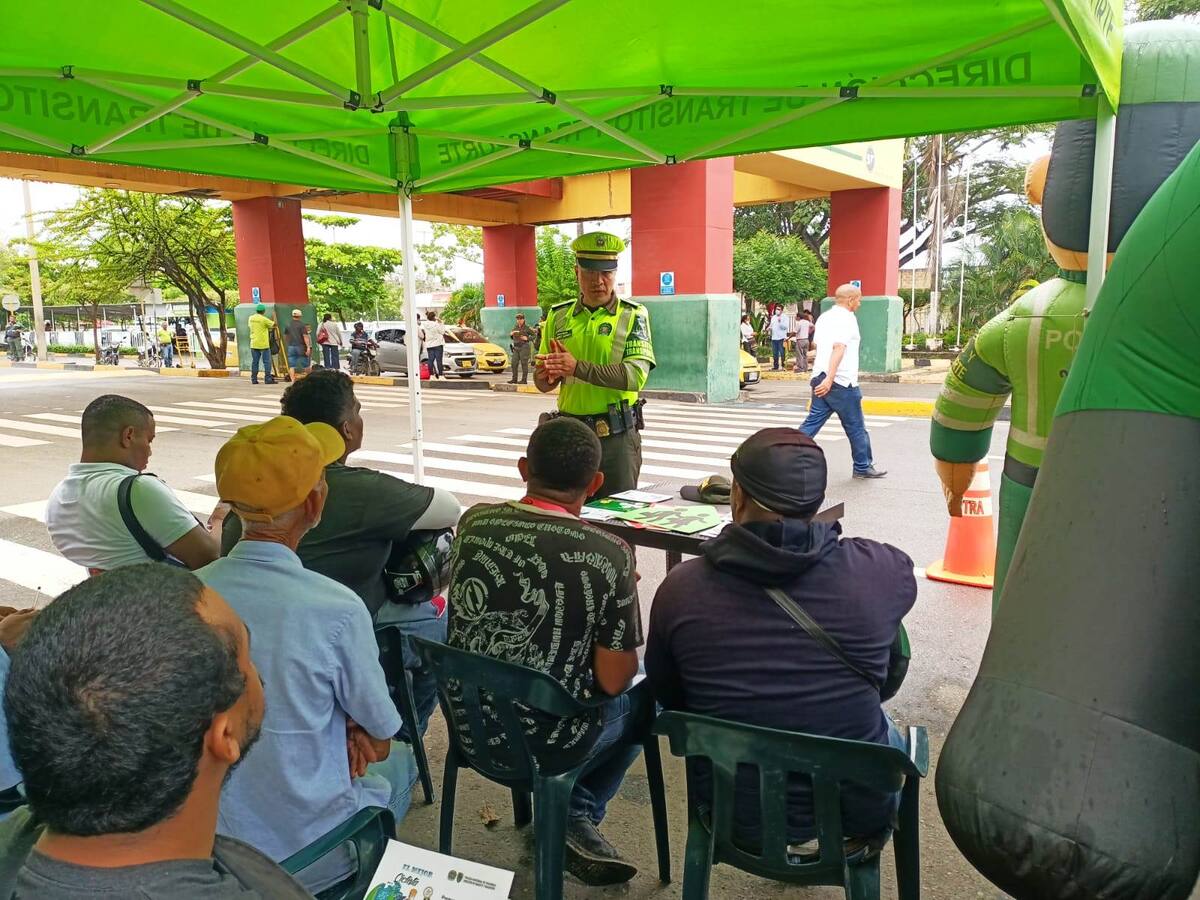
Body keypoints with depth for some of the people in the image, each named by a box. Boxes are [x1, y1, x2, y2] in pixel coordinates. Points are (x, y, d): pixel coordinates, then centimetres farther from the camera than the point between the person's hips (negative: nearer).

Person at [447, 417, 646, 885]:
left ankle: (569, 815, 29)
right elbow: (613, 681, -16)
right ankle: (576, 817, 23)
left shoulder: (474, 523, -8)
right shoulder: (609, 555, -21)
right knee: (645, 693, 23)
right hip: (545, 742, -5)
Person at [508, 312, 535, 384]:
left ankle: (524, 380, -2)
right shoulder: (516, 328, 12)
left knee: (524, 364, -6)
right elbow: (511, 335, 22)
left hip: (524, 348, -6)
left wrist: (527, 338, -18)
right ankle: (514, 379, 7)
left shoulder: (527, 328, -5)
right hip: (516, 348, 6)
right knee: (514, 364, 2)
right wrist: (511, 334, -1)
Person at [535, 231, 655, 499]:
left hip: (617, 436, -3)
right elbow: (541, 382, 10)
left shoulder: (633, 315, -3)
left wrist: (577, 367, -24)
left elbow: (636, 375, -17)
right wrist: (548, 376, -15)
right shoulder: (558, 316, 7)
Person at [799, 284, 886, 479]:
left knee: (812, 423, 6)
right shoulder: (847, 318, -11)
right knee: (856, 428, 6)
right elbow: (839, 348, -22)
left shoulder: (824, 317, 15)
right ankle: (863, 467, 18)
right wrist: (829, 379, -30)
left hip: (820, 379, 8)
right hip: (841, 382, -8)